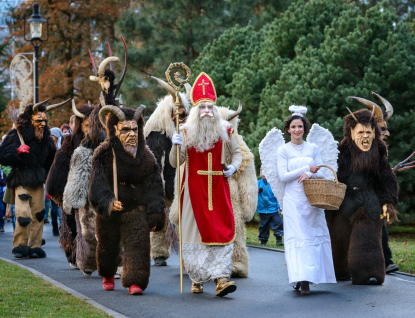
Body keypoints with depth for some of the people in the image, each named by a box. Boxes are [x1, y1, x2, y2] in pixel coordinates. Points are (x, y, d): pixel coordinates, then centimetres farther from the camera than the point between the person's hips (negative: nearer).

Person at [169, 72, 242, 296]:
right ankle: (197, 279, 14)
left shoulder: (224, 130, 5)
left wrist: (233, 167, 0)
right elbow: (175, 163, 1)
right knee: (196, 230, 2)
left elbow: (236, 152, 19)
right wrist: (176, 146, -17)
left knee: (223, 231, -10)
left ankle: (221, 278, -14)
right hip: (194, 189, -1)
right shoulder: (187, 131, 1)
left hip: (217, 188, 1)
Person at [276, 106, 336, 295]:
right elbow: (283, 176, -7)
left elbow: (321, 173, 6)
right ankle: (302, 280, -16)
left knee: (315, 235, 0)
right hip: (293, 200, -3)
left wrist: (309, 175, -15)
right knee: (296, 237, -10)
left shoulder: (313, 149, 11)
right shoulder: (283, 151, 3)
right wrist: (307, 168, -9)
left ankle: (311, 275, 9)